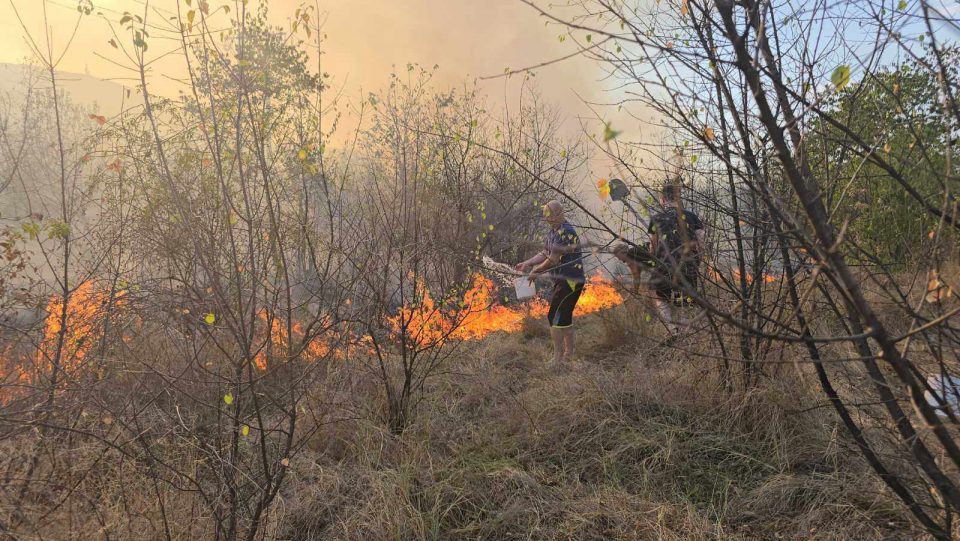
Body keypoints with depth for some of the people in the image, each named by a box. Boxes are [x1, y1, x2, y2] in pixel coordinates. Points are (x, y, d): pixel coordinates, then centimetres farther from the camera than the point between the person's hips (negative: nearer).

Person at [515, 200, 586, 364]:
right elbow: (545, 254, 15)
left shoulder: (565, 232, -18)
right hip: (562, 280, 10)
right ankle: (568, 354, 24)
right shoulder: (553, 232, 13)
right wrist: (526, 263, 2)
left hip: (570, 281, -10)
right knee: (564, 317, 15)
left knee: (555, 317, -10)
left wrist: (536, 271, -8)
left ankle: (558, 357, -6)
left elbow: (553, 260, -20)